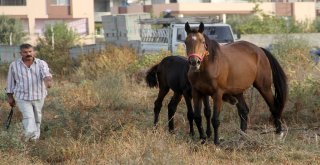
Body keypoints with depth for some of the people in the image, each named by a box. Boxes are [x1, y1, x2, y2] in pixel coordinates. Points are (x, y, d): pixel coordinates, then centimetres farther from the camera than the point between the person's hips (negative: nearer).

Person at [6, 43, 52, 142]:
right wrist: (10, 97, 6)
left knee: (37, 118, 14)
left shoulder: (41, 64, -6)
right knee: (28, 117, -16)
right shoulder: (14, 65, -3)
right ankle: (30, 135, -30)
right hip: (22, 97, -1)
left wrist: (48, 81, -46)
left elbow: (46, 74, -24)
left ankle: (36, 136, 31)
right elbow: (11, 81, 5)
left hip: (38, 97, 1)